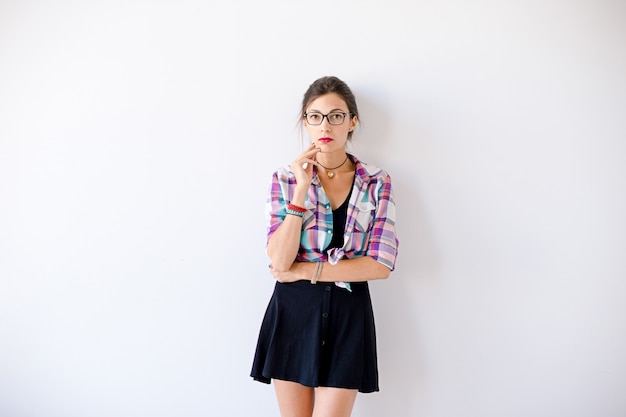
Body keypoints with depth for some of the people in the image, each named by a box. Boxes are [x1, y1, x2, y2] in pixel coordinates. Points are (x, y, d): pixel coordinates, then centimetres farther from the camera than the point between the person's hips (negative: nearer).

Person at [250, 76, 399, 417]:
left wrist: (306, 270, -11)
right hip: (293, 312, 1)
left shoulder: (377, 183, 0)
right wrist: (301, 190, -18)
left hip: (348, 315, 0)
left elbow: (381, 265, -8)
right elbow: (279, 262, -11)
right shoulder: (285, 178, 0)